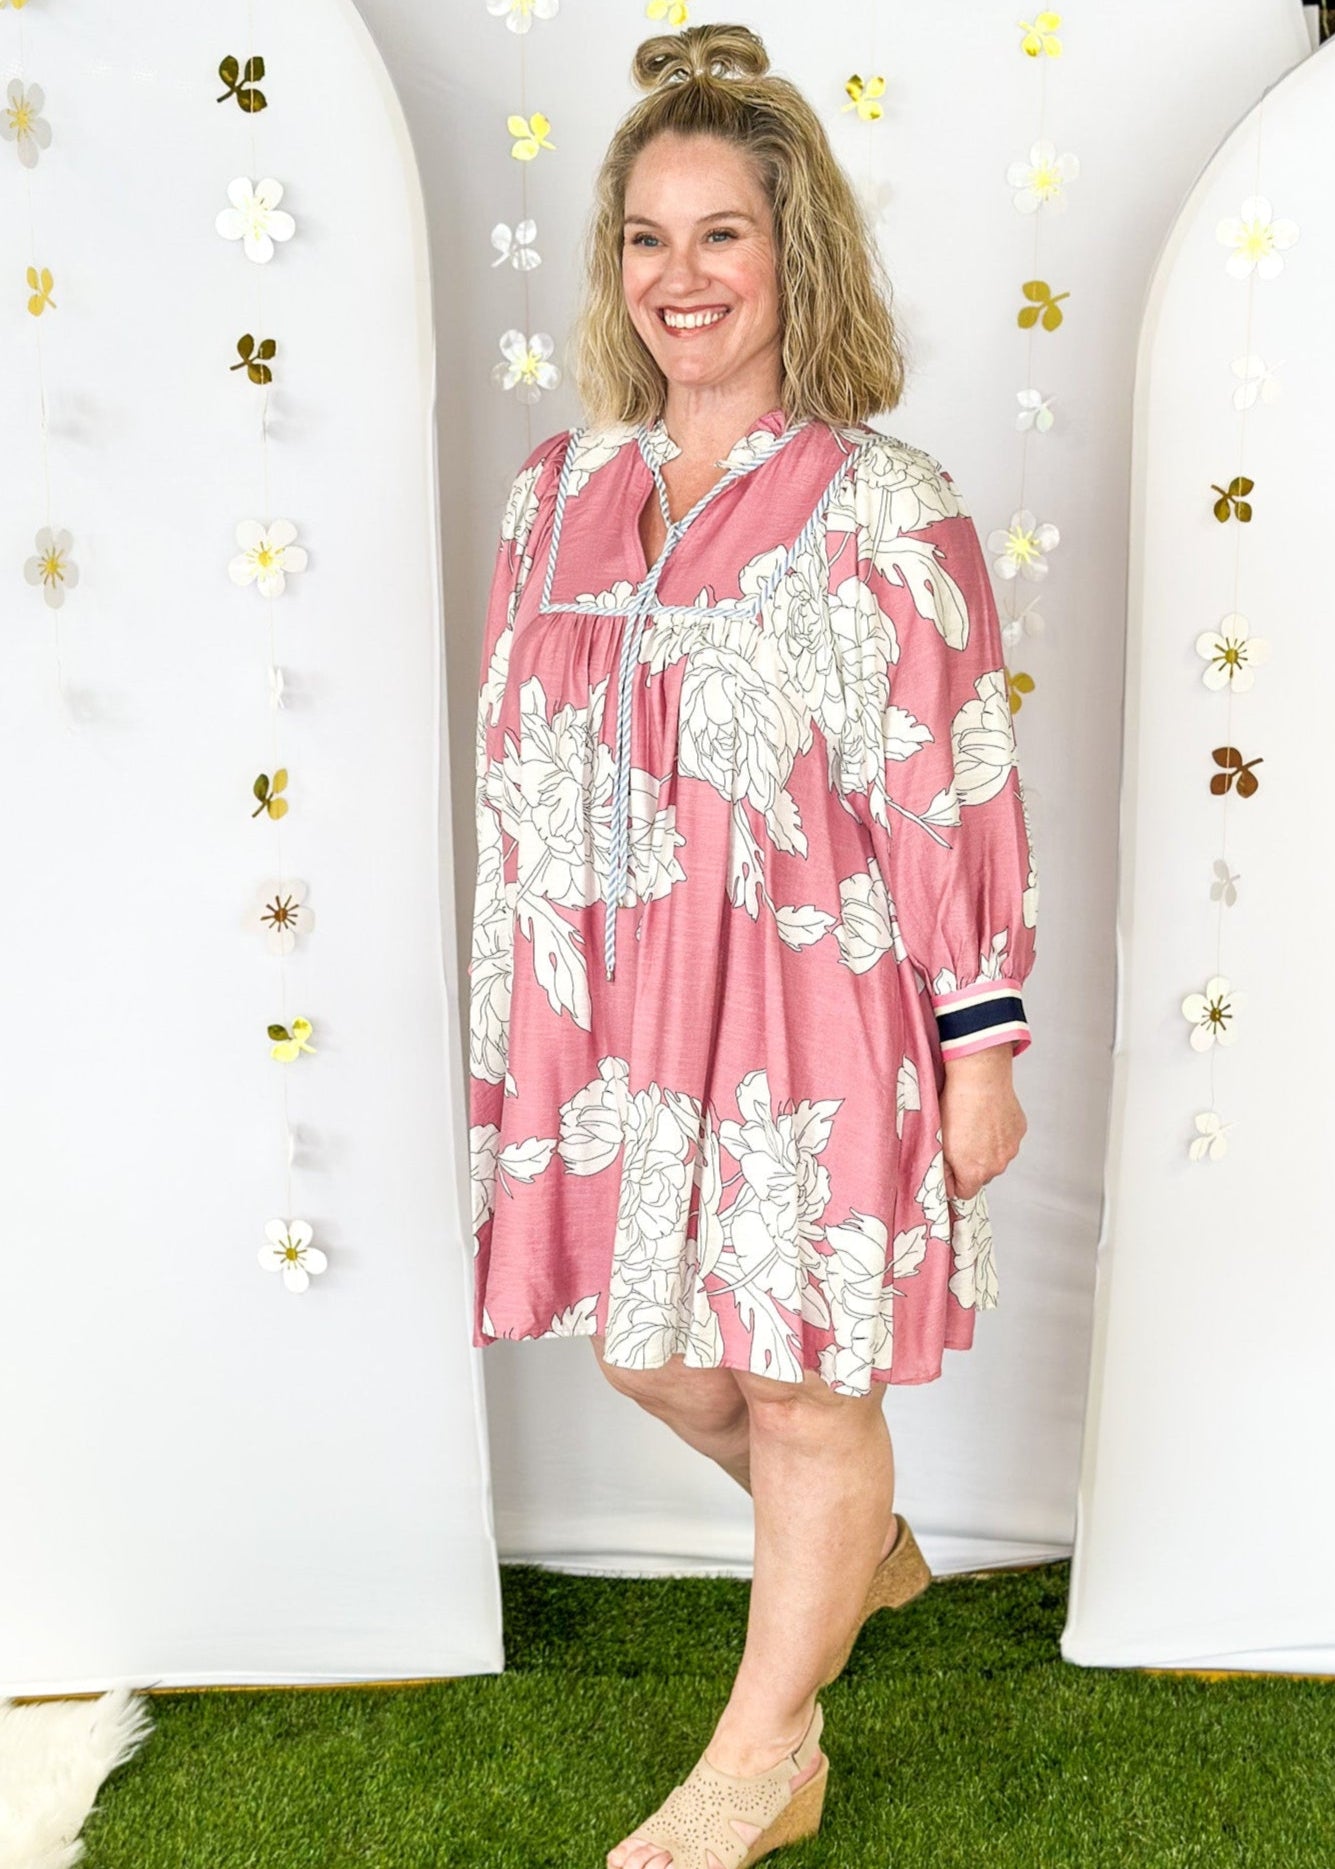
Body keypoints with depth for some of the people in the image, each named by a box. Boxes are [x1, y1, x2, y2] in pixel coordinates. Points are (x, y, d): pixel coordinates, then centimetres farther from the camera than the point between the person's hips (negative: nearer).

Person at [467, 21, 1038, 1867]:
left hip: (810, 1007, -6)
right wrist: (510, 1024, 14)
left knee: (803, 1384, 8)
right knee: (650, 1348, 19)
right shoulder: (559, 489, 7)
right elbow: (517, 769, 12)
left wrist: (985, 1043, -8)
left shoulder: (885, 509, -9)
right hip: (608, 1011, 6)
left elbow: (959, 791, -9)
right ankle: (863, 1545, 49)